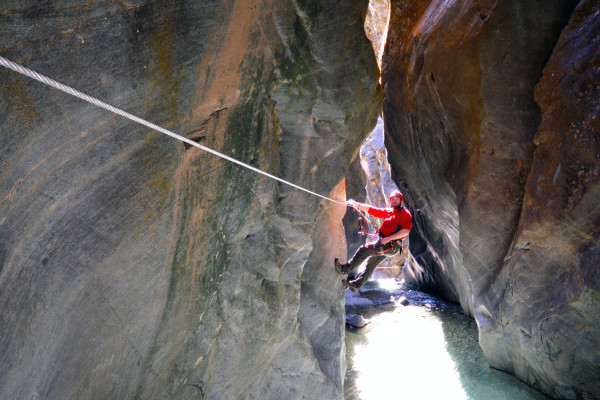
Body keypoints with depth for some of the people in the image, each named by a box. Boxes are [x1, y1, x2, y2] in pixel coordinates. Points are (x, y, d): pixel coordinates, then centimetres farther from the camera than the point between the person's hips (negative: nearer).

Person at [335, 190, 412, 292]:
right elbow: (370, 209, 18)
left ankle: (344, 268, -11)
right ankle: (355, 285, 19)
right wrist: (355, 204, 10)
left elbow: (406, 231, -15)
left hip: (392, 245, -8)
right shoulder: (387, 211, 19)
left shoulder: (405, 213, -2)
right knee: (371, 264, 11)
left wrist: (389, 238, -20)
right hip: (383, 243, 8)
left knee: (365, 249, -17)